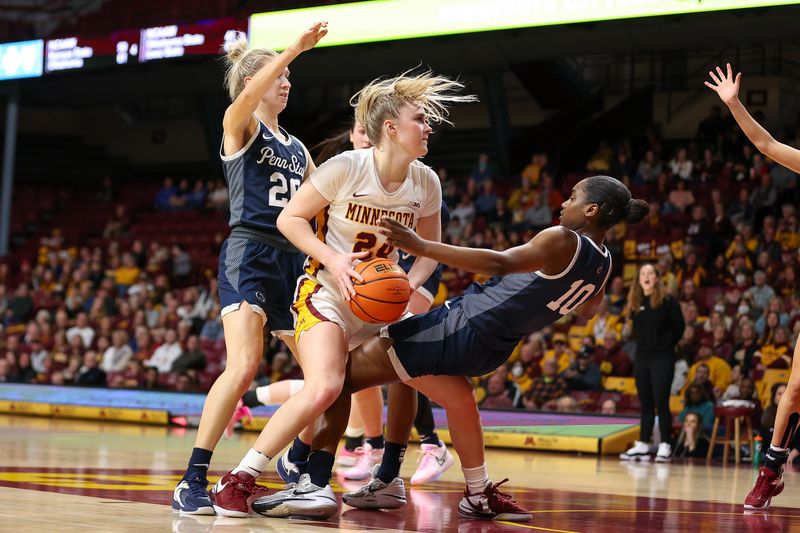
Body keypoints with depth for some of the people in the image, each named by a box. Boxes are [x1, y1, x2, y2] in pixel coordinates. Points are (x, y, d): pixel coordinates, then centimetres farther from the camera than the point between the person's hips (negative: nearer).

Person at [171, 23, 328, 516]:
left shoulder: (297, 148, 22)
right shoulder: (239, 128, 2)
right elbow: (249, 94, -21)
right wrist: (295, 49, -32)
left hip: (293, 259, 7)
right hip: (250, 252, -7)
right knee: (244, 366, -23)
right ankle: (194, 481, -21)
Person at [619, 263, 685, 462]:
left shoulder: (668, 301, -5)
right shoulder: (636, 303, 8)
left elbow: (679, 327, -3)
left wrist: (667, 344, -1)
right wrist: (644, 342, 5)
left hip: (662, 358, -5)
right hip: (641, 357, 5)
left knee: (661, 402, -6)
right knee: (645, 403, 9)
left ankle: (665, 446, -2)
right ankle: (642, 445, 12)